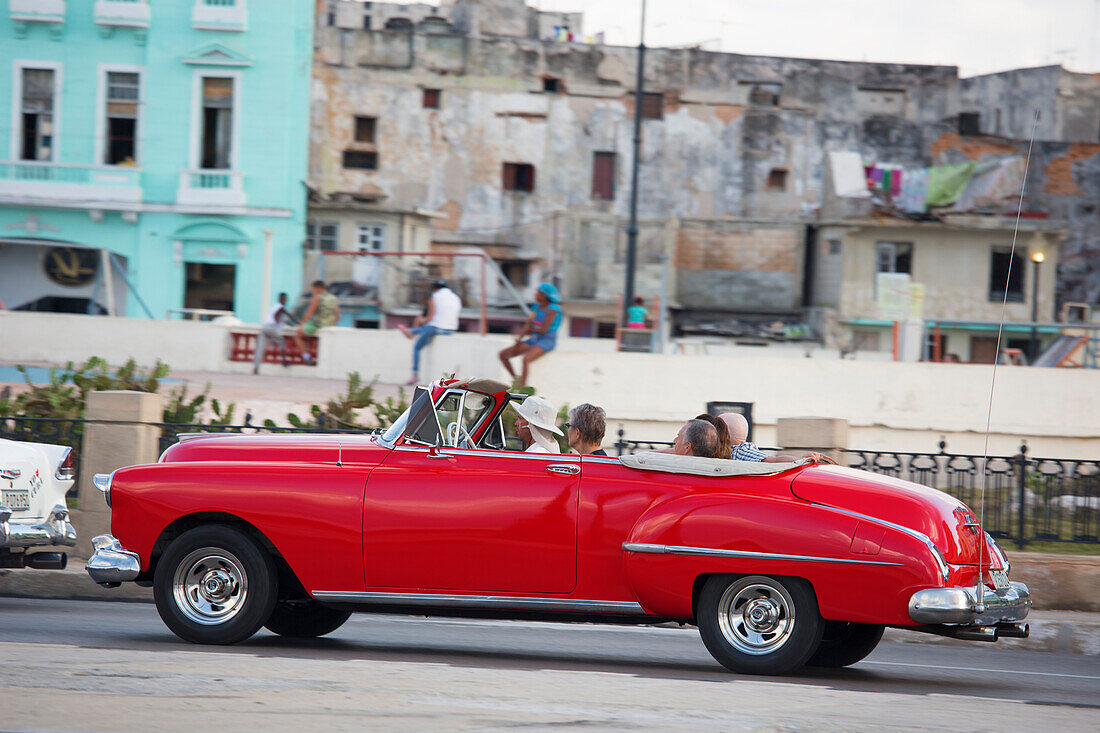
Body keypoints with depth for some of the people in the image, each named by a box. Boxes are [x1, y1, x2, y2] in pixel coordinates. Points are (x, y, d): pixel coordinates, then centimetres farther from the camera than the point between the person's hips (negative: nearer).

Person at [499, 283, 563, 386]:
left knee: (526, 359, -37)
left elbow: (544, 330, -17)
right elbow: (527, 325, 5)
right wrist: (519, 338, -13)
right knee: (503, 355, -1)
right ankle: (516, 380, 11)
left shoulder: (553, 309, -13)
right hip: (533, 341, 8)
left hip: (547, 341, -8)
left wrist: (531, 330, 2)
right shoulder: (537, 307, 10)